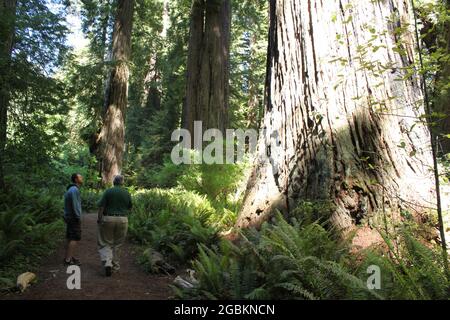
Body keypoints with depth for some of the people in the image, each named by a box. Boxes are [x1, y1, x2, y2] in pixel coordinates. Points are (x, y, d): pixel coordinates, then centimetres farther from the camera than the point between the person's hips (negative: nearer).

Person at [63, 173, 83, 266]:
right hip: (74, 217, -10)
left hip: (69, 217, 10)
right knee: (75, 239, -9)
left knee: (71, 238, 15)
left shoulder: (70, 189, 15)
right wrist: (78, 217, -17)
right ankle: (68, 259, -11)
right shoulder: (74, 189, -17)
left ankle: (69, 256, 21)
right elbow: (75, 205, -21)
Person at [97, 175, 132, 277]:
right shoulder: (127, 193, 2)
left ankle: (107, 263, -11)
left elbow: (101, 207, -7)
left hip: (108, 219, -2)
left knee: (105, 243, 6)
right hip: (123, 220, 2)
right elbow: (129, 207, 10)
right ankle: (115, 265, 21)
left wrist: (99, 219, 0)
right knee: (117, 244, 13)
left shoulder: (108, 192, -4)